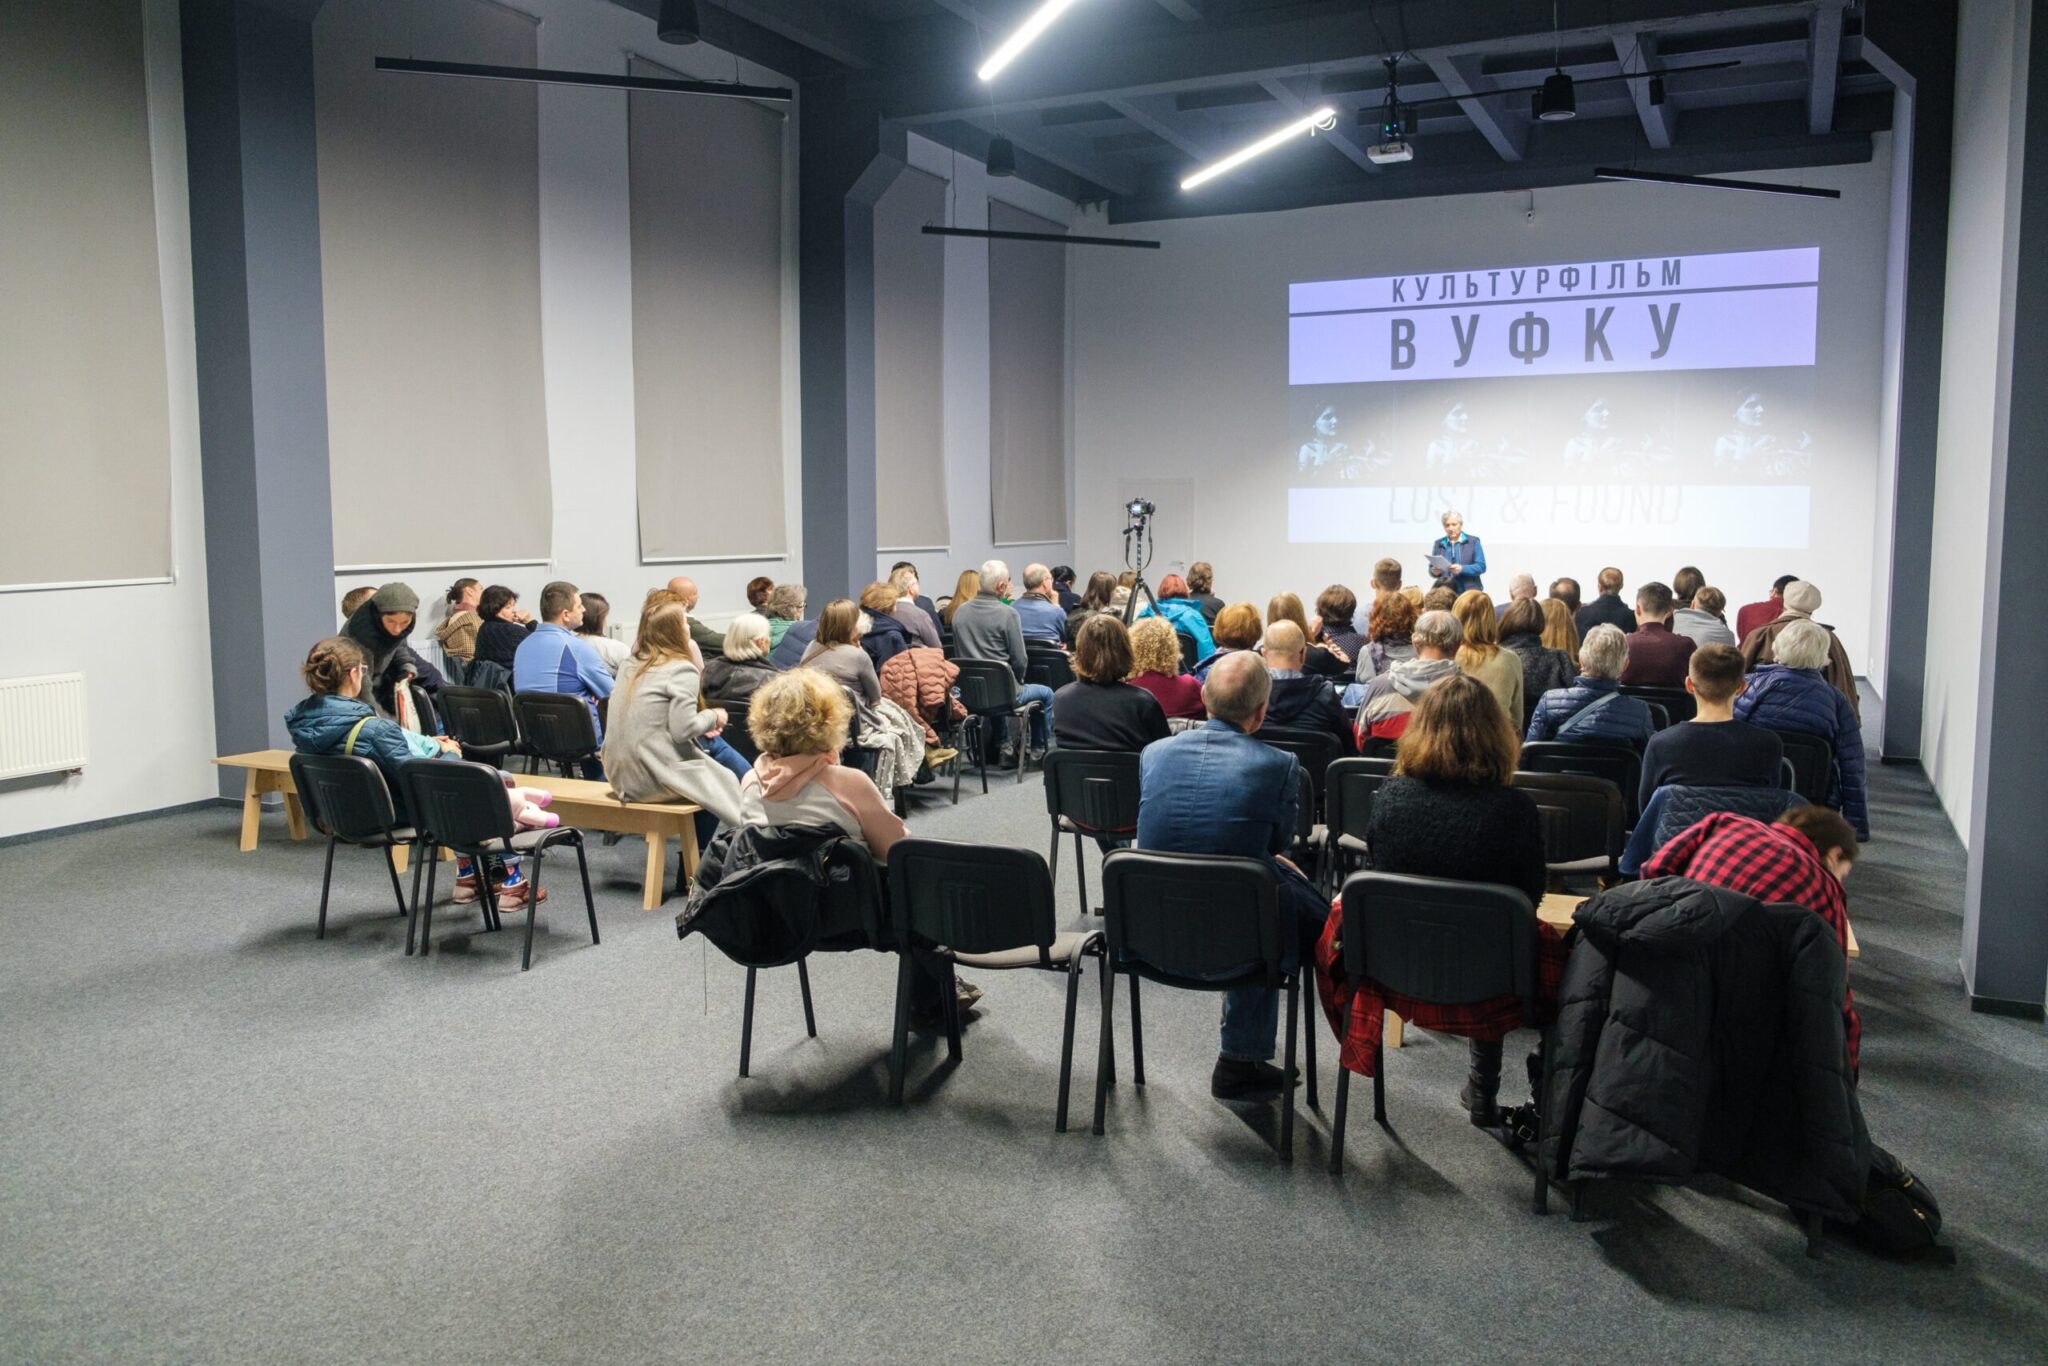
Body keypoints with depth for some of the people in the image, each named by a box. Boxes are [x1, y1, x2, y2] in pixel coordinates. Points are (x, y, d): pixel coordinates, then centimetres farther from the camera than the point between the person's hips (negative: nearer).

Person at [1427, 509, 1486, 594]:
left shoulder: (1473, 542, 6)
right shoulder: (1439, 544, 13)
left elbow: (1481, 566, -1)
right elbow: (1432, 568, 16)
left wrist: (1462, 569, -16)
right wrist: (1434, 572, -8)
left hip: (1468, 591, -2)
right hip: (1445, 591, 2)